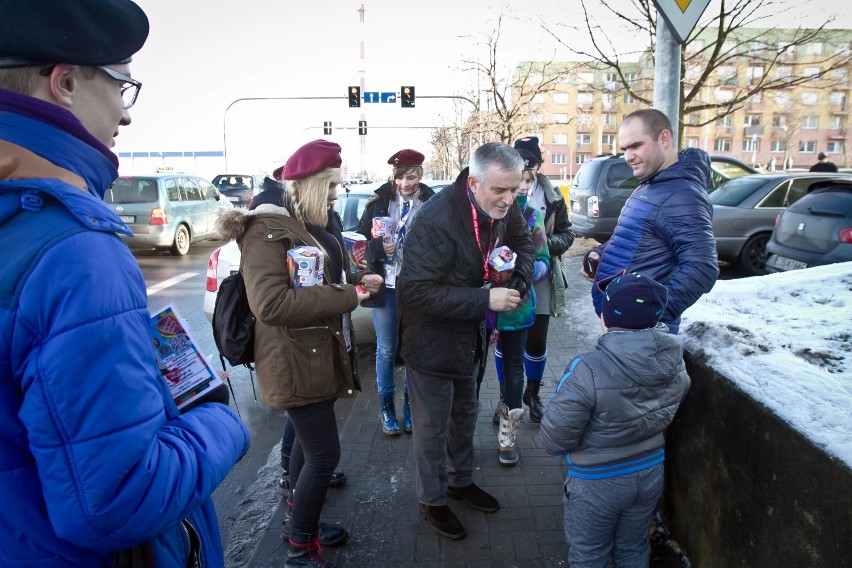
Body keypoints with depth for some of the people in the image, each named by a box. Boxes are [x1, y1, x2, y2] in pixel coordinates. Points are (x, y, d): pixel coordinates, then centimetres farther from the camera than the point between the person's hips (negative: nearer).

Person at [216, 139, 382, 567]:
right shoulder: (267, 230, -19)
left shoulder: (311, 224, 12)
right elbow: (270, 303, -31)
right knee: (324, 454, -3)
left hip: (319, 353, 10)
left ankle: (303, 520, 40)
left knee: (309, 443, 21)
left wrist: (359, 280, 5)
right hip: (297, 361, -10)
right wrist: (348, 297, -28)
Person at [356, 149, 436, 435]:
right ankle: (386, 407, 28)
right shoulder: (379, 200, -2)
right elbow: (361, 239, 1)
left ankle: (409, 406, 31)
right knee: (386, 350, 11)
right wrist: (379, 248, -17)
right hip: (386, 286, 1)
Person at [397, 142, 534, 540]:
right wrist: (485, 299, -35)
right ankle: (432, 500, 35)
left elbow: (522, 241, 9)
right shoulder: (435, 221, -32)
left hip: (471, 336, 7)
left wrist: (518, 279, -12)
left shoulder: (504, 207, -11)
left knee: (465, 414, 25)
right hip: (431, 340, -7)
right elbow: (416, 291, -32)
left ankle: (461, 480, 49)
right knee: (433, 427, 10)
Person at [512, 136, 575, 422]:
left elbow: (566, 234, 7)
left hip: (540, 279, 2)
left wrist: (547, 242, -13)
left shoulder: (552, 196, 3)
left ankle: (533, 394, 34)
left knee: (536, 342, 9)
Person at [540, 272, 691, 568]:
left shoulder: (588, 371, -33)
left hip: (597, 482, -5)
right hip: (650, 473, 5)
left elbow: (553, 439, -25)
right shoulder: (674, 361, -13)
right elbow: (665, 414, 5)